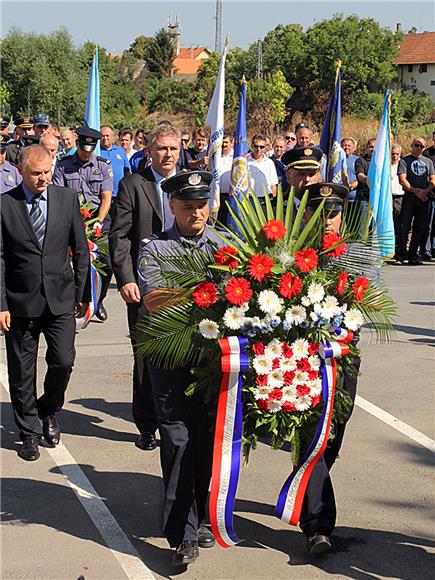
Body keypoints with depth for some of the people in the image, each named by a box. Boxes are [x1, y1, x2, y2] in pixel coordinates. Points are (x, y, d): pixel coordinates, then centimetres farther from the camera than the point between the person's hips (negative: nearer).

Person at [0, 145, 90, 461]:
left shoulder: (67, 198, 2)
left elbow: (80, 249, 7)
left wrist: (82, 293, 6)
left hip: (60, 297, 1)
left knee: (63, 361, -3)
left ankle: (48, 411, 26)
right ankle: (30, 431, 23)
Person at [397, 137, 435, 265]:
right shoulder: (405, 161, 6)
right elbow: (402, 180, -5)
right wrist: (415, 191, -13)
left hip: (425, 199, 4)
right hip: (409, 197, -4)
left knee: (420, 228, 4)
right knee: (404, 226, -9)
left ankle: (413, 255, 10)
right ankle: (401, 254, -5)